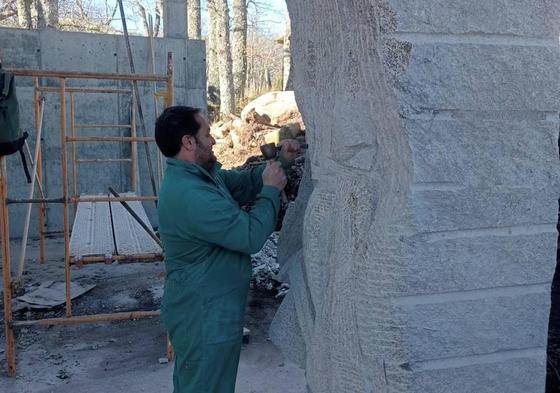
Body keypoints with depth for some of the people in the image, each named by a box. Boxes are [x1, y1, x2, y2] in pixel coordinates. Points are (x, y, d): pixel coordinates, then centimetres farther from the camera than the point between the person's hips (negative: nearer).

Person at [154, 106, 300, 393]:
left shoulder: (200, 174, 3)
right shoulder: (190, 195, -30)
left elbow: (242, 184, 15)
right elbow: (252, 236, -27)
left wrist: (279, 162, 2)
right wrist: (271, 190, -14)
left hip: (199, 311, 10)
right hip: (205, 319, -10)